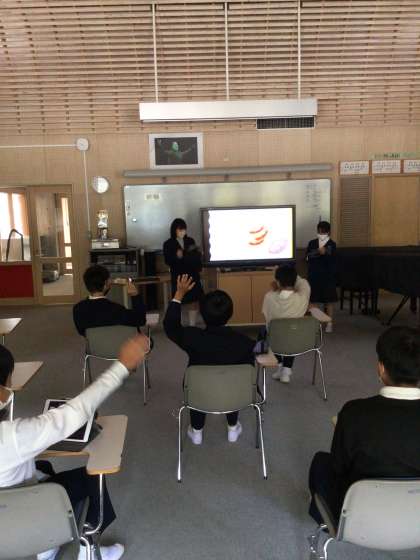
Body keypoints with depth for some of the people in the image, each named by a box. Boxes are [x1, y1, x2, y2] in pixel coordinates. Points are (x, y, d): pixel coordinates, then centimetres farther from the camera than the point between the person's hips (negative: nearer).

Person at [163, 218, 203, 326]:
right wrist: (176, 256, -27)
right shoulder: (168, 244, -4)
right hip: (178, 277, -3)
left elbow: (196, 257, 12)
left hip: (192, 275, 3)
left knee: (193, 302, 7)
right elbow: (167, 261, -11)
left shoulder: (190, 241, 6)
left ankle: (192, 326, 18)